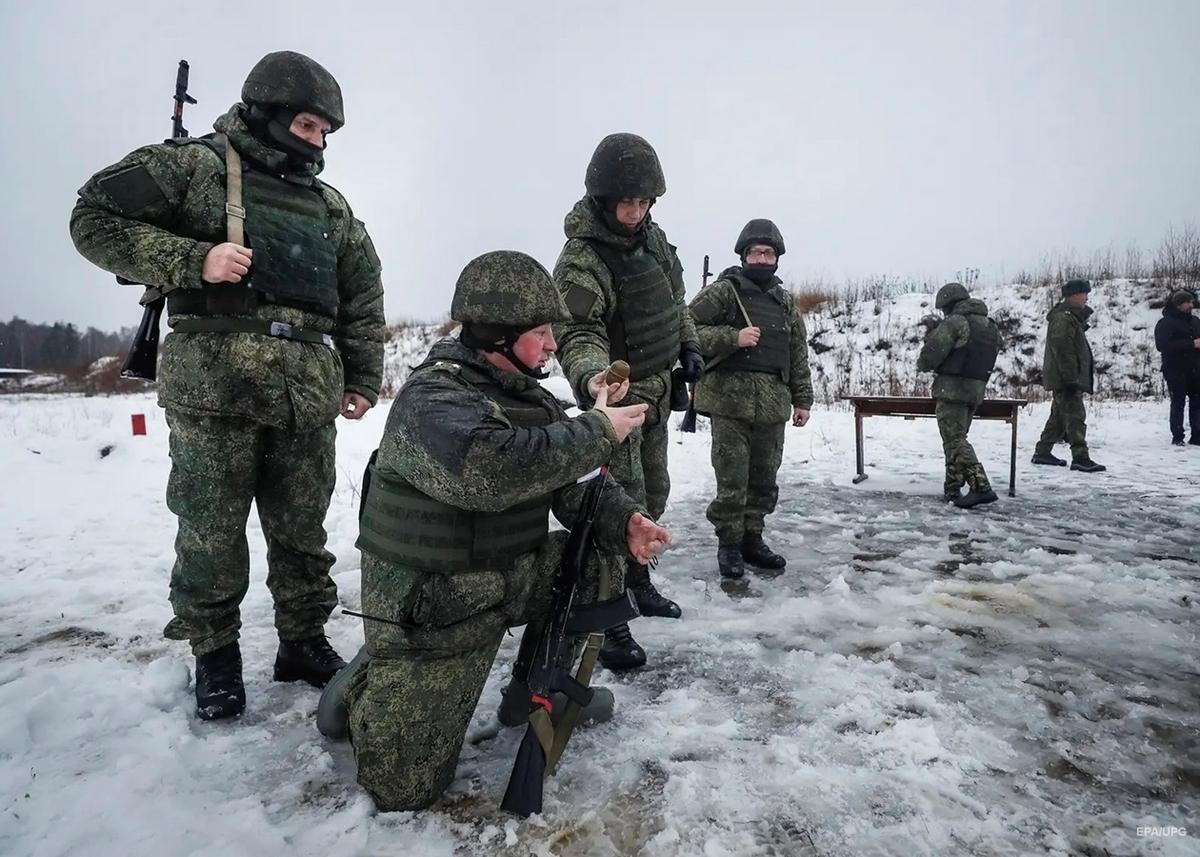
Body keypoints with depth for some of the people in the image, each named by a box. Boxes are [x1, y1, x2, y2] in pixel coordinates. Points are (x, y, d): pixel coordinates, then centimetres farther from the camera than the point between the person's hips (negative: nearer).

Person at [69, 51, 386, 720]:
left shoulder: (331, 207, 18)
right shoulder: (195, 166, 5)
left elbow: (363, 300, 19)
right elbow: (96, 218, 0)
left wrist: (363, 380, 14)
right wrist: (193, 260, -13)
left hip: (309, 395, 4)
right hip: (214, 387, -3)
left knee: (302, 530, 9)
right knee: (211, 531, 4)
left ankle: (305, 641, 24)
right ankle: (215, 655, 22)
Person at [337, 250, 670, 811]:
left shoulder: (530, 396, 4)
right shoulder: (433, 399, -22)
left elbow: (572, 480, 6)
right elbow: (490, 469, -41)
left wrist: (624, 521, -14)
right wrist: (598, 431, -31)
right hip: (433, 608, -7)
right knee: (403, 788, -5)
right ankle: (358, 690, 25)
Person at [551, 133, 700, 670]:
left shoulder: (652, 237, 5)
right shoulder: (580, 261, -21)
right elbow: (578, 335, -29)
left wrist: (688, 345, 11)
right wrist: (591, 375, -48)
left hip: (657, 391, 9)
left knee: (653, 494, 19)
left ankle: (638, 581, 40)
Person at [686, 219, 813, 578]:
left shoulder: (785, 302, 17)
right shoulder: (723, 290, 0)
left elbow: (798, 355, 19)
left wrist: (802, 400, 14)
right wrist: (733, 337, -17)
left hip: (772, 405, 5)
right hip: (731, 401, -5)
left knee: (764, 480, 11)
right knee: (732, 481, -4)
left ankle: (752, 539, 26)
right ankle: (729, 545, 12)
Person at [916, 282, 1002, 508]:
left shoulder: (954, 322, -12)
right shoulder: (991, 327, 16)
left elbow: (931, 354, -15)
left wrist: (923, 365, 9)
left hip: (952, 388, -8)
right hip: (977, 389, 9)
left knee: (955, 440, -8)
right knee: (957, 438, 17)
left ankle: (981, 487, -18)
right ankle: (953, 489, 21)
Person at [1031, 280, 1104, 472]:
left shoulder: (1072, 317, 20)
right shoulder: (1062, 318, -15)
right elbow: (1063, 350, -23)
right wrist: (1070, 378, -25)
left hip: (1067, 379, 11)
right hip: (1065, 379, -11)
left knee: (1059, 416, 15)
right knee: (1075, 416, -12)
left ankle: (1042, 452, 21)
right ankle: (1080, 457, -12)